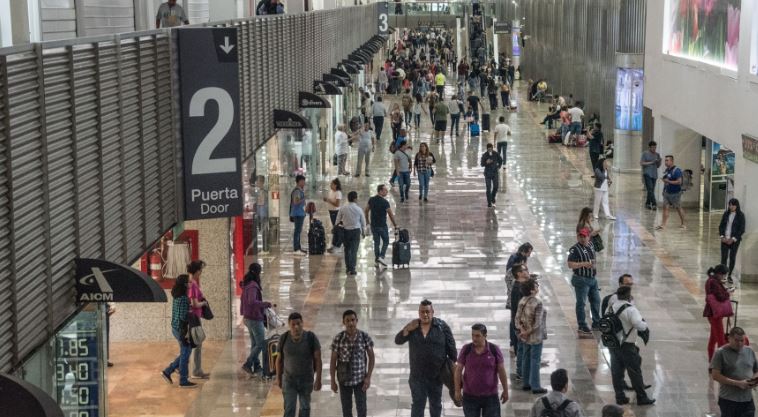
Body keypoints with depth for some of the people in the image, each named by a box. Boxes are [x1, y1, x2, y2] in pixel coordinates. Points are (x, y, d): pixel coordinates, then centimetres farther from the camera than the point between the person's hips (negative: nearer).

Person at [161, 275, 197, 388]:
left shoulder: (177, 297, 9)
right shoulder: (183, 299, -21)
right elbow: (183, 318, -22)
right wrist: (184, 335, -17)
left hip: (175, 328, 9)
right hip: (181, 329, -9)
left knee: (185, 353, 20)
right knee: (185, 354, 2)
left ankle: (167, 372, 22)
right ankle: (183, 381, 11)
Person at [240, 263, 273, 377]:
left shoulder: (246, 285, 9)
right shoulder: (253, 286, -21)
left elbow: (243, 299, 21)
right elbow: (252, 302, -34)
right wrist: (266, 304, -25)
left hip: (248, 318, 10)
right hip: (255, 319, -10)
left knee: (254, 343, 15)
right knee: (261, 344, -5)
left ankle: (256, 366, 21)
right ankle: (247, 364, -7)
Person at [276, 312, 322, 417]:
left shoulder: (311, 337, -16)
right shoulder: (284, 338, -12)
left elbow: (318, 359, -11)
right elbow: (279, 359, 0)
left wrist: (318, 379, -12)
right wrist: (278, 378, 6)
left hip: (306, 379, 0)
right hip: (289, 379, 0)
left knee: (305, 407, 15)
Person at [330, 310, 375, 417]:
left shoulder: (365, 336, -10)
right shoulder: (338, 338, -11)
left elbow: (371, 357, -3)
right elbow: (333, 360, -5)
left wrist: (368, 377, -10)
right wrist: (333, 381, -6)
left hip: (360, 378, 0)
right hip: (344, 379, 0)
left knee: (361, 408, 2)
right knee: (346, 408, 10)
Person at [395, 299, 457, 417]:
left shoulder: (442, 326, -7)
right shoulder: (413, 326, 0)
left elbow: (451, 348, -4)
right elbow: (398, 341, -2)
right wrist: (407, 329, -18)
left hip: (436, 375, 0)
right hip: (417, 376, 0)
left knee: (436, 405, 16)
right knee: (417, 406, -1)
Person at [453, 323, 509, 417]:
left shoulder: (494, 350, -6)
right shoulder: (466, 349, -5)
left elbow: (501, 371, 0)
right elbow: (458, 370, 0)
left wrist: (505, 390, 2)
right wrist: (457, 390, -2)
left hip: (490, 396, -1)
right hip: (470, 396, 1)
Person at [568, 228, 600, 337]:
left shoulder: (590, 246, 8)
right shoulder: (575, 249, -16)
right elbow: (570, 264, -24)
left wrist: (593, 263, 11)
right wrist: (584, 264, -31)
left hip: (592, 278, 8)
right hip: (581, 279, -8)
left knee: (596, 300, 19)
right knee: (581, 303, -2)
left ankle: (596, 323, 36)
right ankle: (582, 327, 3)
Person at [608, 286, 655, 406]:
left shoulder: (611, 307, 5)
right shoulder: (630, 309, -18)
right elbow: (640, 326, -27)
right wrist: (645, 324, -5)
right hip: (627, 346, -7)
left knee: (617, 372, 12)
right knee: (635, 372, 5)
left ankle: (620, 397, 17)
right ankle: (642, 398, 14)